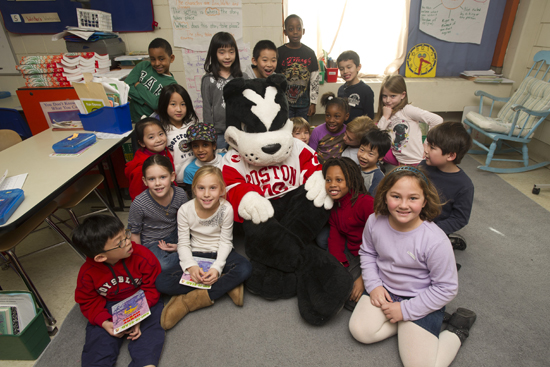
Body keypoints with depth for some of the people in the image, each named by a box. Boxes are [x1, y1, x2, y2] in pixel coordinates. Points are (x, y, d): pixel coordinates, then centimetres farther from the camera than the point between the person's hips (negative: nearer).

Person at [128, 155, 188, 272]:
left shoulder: (180, 194, -16)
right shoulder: (139, 204, -23)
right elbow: (135, 233, -7)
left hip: (174, 235, 3)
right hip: (151, 242, -3)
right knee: (163, 265, -31)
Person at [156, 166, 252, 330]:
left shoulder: (226, 209, -17)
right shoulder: (185, 210, -13)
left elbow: (225, 242, -11)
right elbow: (183, 244, -8)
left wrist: (217, 268, -26)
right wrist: (191, 266, -26)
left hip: (219, 254, -1)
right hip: (196, 255, 2)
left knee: (245, 268, -32)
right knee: (161, 282, -21)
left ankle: (188, 301, -24)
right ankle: (227, 286, -20)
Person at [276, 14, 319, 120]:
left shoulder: (309, 53, 3)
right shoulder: (279, 52, -3)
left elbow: (315, 80, 5)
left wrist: (313, 103, 1)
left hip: (304, 105, 2)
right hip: (284, 104, -2)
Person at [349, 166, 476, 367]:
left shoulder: (436, 241, -29)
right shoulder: (375, 221, -16)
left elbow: (446, 288, -17)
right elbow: (367, 252, 4)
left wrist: (406, 310, -15)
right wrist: (373, 284, -9)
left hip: (421, 299, -4)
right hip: (384, 289, 4)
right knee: (360, 330, -10)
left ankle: (456, 330, 18)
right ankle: (405, 325, 12)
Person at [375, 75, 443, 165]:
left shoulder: (406, 110, -13)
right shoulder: (386, 114, 5)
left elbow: (437, 120, -19)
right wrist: (385, 117, -10)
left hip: (415, 161, -4)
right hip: (398, 158, 5)